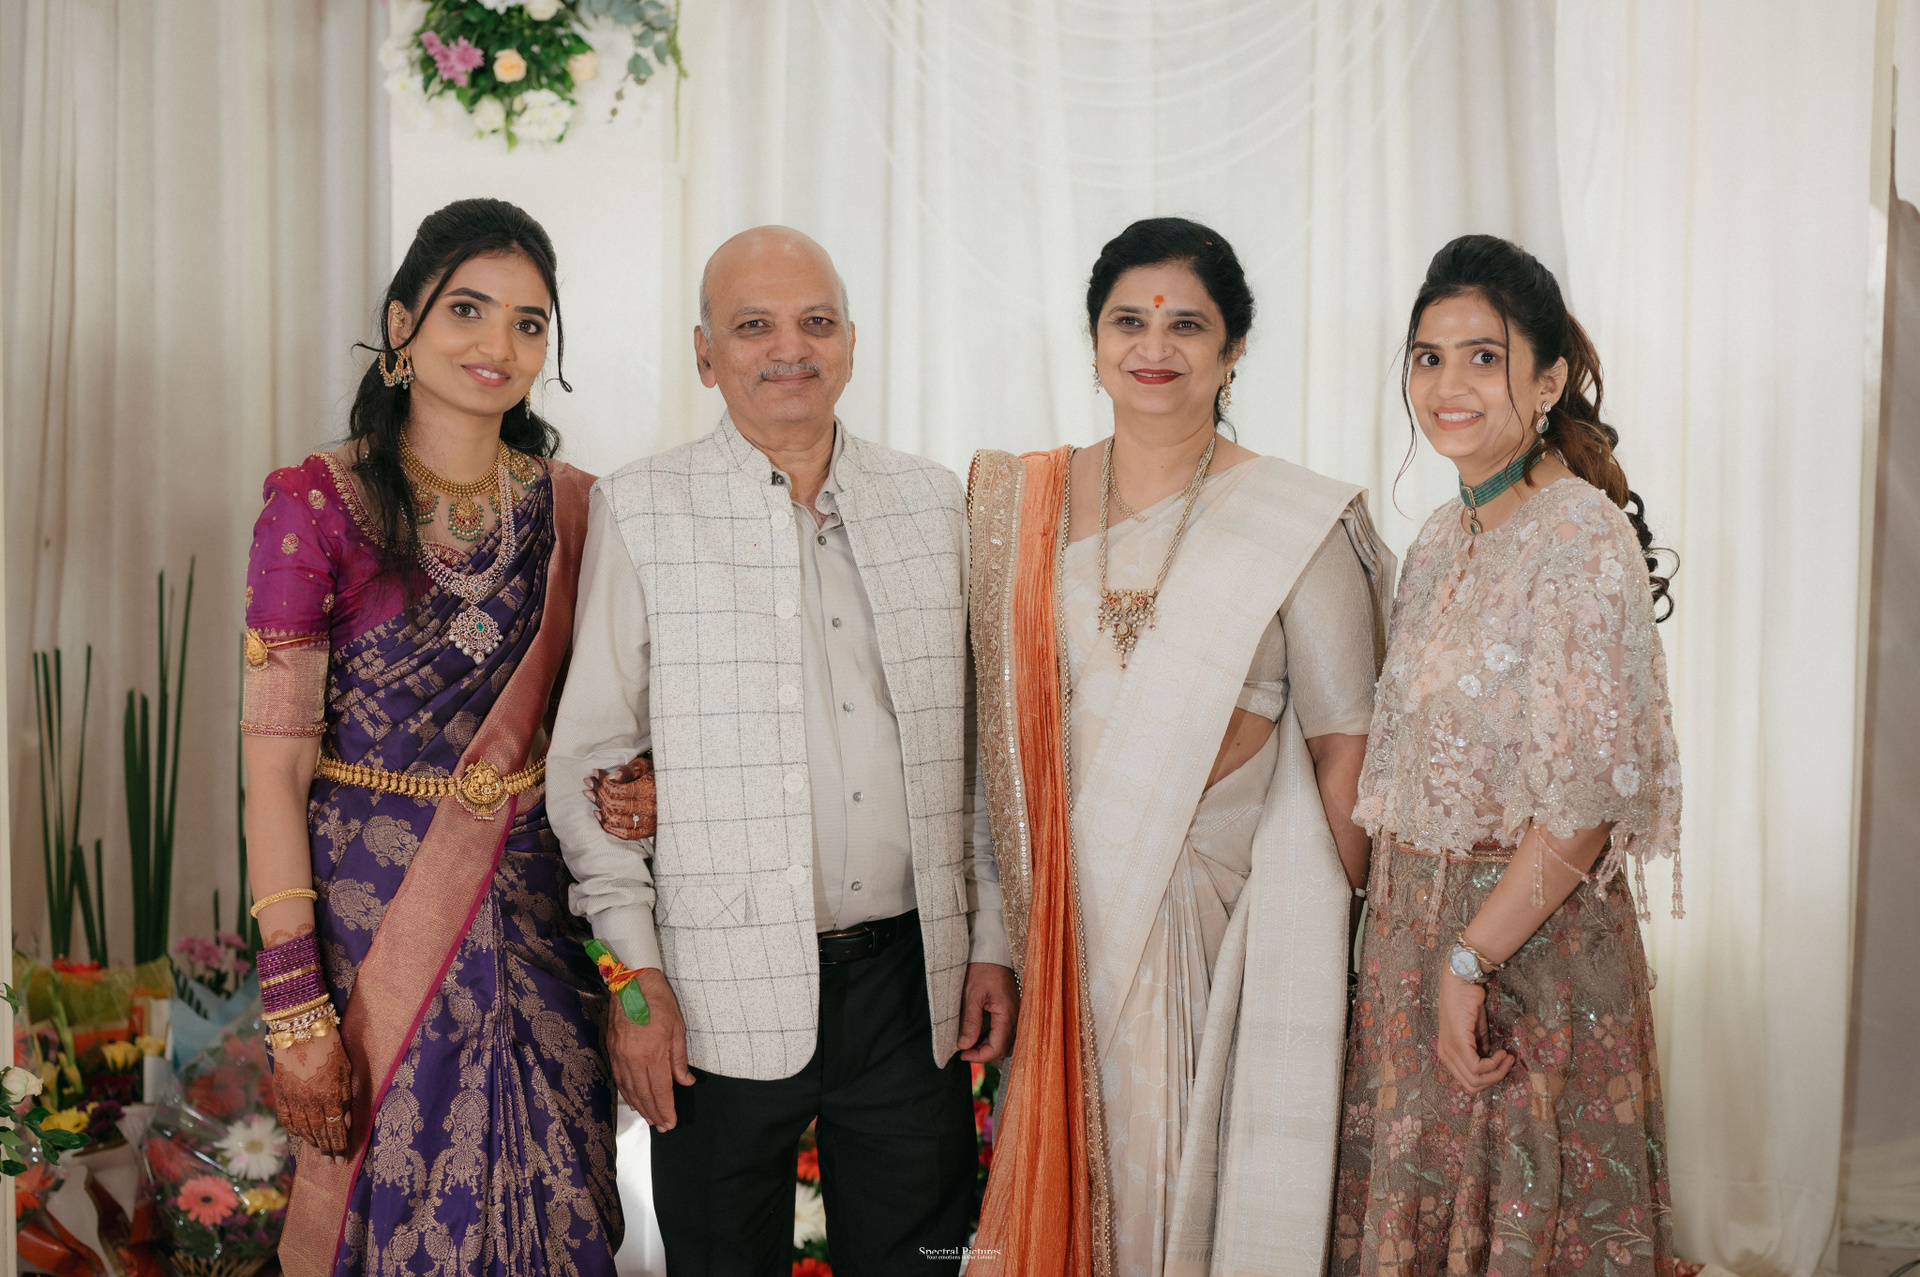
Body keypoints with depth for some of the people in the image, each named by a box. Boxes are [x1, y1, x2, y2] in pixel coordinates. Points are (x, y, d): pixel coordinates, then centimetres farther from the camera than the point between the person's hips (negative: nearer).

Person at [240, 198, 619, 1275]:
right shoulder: (317, 504, -7)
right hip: (369, 903, -3)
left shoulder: (573, 508, 5)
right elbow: (276, 762, -10)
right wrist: (295, 1009, -15)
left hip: (538, 911, 4)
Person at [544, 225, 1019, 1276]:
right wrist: (632, 974, -5)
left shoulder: (932, 505, 8)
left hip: (912, 985, 3)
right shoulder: (639, 512, -1)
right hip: (722, 993, -2)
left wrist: (992, 940, 9)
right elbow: (588, 764, -1)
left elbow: (977, 744, 12)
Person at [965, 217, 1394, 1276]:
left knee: (1208, 1176, 4)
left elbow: (1344, 748, -2)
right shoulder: (1021, 503, 5)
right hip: (1073, 910, 2)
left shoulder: (1299, 525, -3)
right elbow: (1007, 728, 10)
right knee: (1083, 1166, 8)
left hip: (1236, 911, -2)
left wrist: (1368, 938, -3)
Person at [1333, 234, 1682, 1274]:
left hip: (1532, 943, -7)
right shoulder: (1443, 540, 9)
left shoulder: (1581, 535, -16)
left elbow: (1589, 797, -21)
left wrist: (1469, 958, -21)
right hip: (1415, 931, 8)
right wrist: (1401, 940, 10)